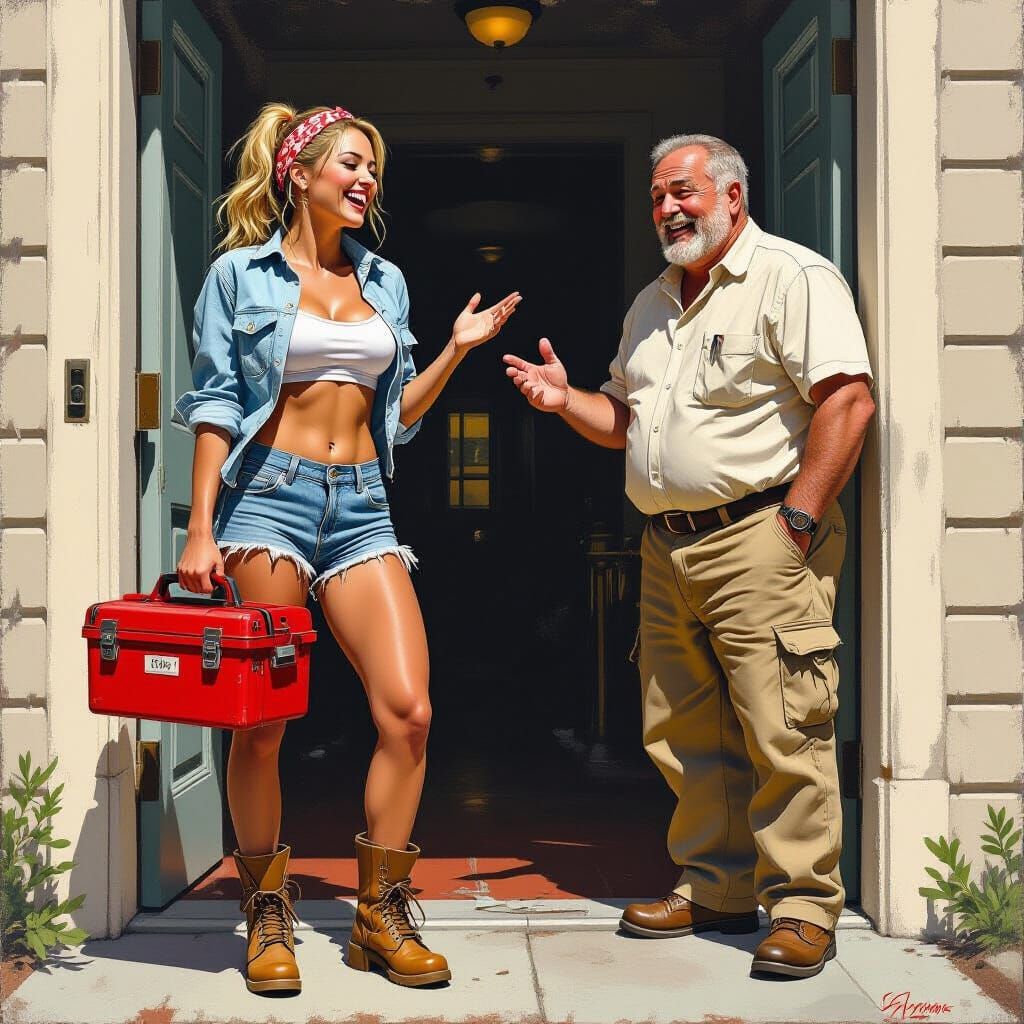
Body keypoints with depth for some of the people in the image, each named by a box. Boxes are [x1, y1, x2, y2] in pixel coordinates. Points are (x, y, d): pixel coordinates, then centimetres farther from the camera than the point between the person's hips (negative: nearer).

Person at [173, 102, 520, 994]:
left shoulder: (385, 282, 17)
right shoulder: (241, 273, 5)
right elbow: (215, 407, 1)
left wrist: (457, 350, 8)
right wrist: (202, 530, -6)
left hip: (360, 507, 4)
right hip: (269, 495, -3)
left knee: (409, 711, -9)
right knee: (261, 723, -1)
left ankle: (381, 918, 5)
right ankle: (268, 917, 16)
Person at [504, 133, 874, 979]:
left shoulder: (793, 277, -4)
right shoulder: (652, 305, 21)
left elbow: (847, 400, -14)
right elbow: (625, 421, 28)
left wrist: (796, 517, -18)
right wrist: (565, 400, 8)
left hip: (759, 538, -8)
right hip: (667, 549, 8)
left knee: (782, 731, -7)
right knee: (685, 735, 11)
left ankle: (803, 904, 4)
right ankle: (718, 888, 23)